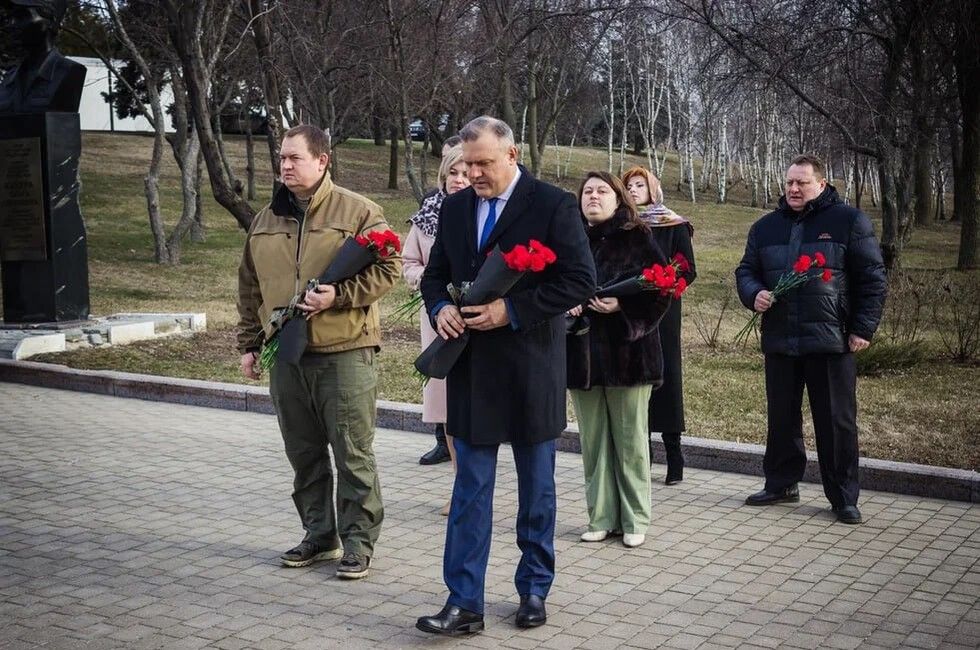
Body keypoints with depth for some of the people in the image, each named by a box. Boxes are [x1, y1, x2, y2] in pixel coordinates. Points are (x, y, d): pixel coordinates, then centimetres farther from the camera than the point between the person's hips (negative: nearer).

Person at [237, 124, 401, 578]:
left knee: (353, 454, 0)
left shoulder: (358, 211, -4)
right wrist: (249, 344, 16)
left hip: (344, 353, -6)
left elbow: (387, 268, -8)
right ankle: (319, 534, 26)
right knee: (304, 453, 13)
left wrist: (338, 295, -18)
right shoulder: (266, 220, 14)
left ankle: (358, 541, 11)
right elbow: (250, 289, 19)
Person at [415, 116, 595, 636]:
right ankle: (464, 602, 8)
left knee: (536, 489, 12)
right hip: (472, 370, 3)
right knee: (470, 490, 3)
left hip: (531, 369, -3)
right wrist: (440, 309, -8)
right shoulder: (454, 208, 7)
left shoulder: (552, 205, -8)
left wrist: (512, 310, -20)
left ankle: (534, 588, 27)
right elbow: (435, 274, 15)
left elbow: (580, 281, -12)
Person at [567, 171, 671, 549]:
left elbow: (660, 288, -5)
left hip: (627, 350, -3)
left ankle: (635, 520, 14)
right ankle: (602, 518, 17)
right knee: (593, 440, 7)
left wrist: (621, 305, -17)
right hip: (582, 351, 3)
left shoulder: (637, 239, 0)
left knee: (630, 439, 3)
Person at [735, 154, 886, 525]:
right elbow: (746, 270, 17)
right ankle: (781, 484, 27)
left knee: (837, 422, 2)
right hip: (779, 341, 4)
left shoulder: (849, 222, -1)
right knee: (781, 418, 13)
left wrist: (863, 329, -8)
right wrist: (754, 294, -6)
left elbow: (872, 278, -2)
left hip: (831, 342, -4)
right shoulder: (766, 227, 12)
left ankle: (843, 498, 11)